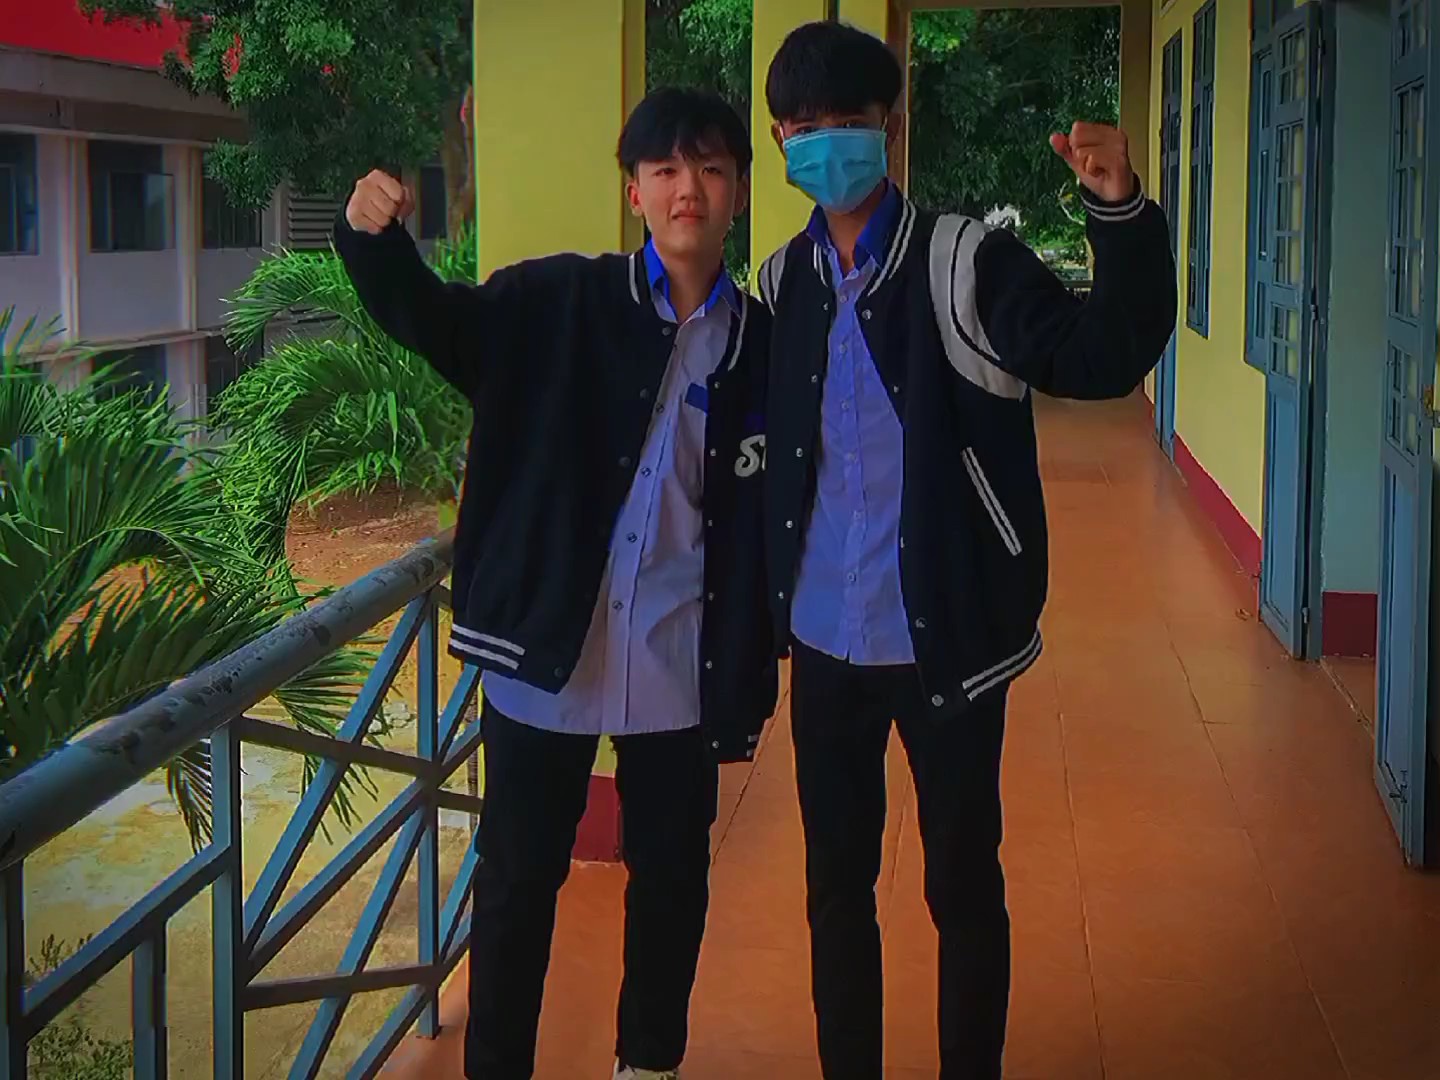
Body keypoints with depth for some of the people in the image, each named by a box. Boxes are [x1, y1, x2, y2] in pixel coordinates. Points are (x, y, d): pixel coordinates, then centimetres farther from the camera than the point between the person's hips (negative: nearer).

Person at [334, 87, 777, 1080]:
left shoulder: (765, 344, 1)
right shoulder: (561, 303, -2)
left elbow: (769, 526, 3)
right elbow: (431, 321, -12)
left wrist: (754, 680, 3)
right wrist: (374, 239, -33)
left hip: (679, 675, 2)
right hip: (545, 657, -2)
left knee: (672, 880, 16)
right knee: (517, 883, 8)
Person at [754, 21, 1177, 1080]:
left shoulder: (968, 260, -9)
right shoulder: (783, 282, 5)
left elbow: (1103, 357, -22)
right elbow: (768, 455, 11)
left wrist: (1124, 216, -36)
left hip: (945, 640, -4)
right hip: (825, 644, 4)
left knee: (965, 887, 8)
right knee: (836, 883, 16)